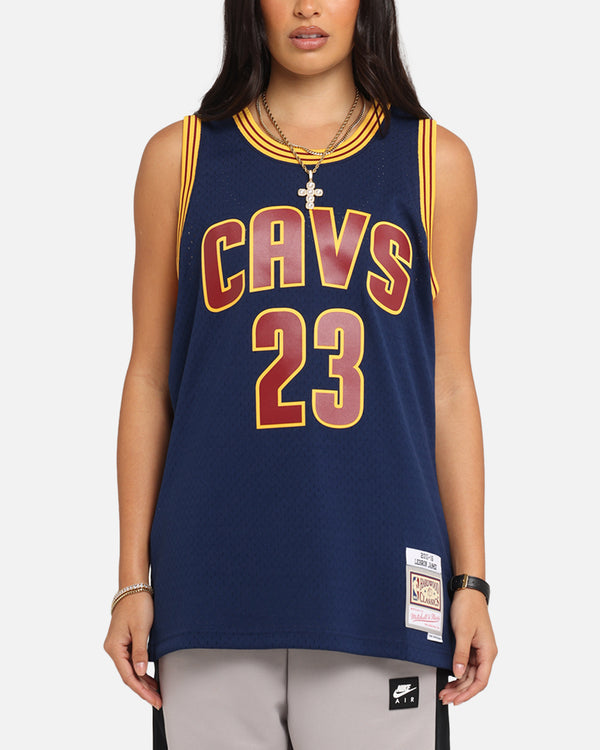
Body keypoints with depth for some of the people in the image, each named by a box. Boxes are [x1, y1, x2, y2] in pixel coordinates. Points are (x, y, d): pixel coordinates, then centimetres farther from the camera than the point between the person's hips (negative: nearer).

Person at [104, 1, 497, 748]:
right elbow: (149, 379, 9)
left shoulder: (435, 161, 9)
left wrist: (472, 581, 5)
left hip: (376, 576, 0)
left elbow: (450, 387, 9)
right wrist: (133, 580, 5)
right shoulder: (179, 156, 9)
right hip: (214, 586, 0)